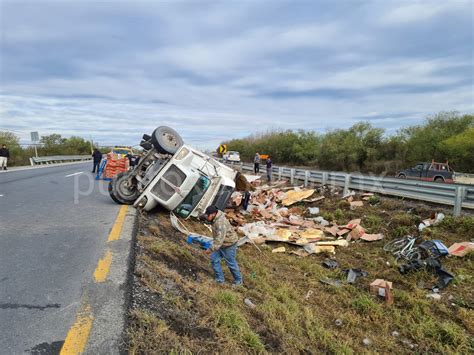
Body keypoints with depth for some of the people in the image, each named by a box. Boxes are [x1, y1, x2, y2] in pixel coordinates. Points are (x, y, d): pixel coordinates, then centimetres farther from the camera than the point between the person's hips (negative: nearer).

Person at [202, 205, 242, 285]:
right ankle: (220, 279, 20)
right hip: (221, 243, 9)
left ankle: (238, 281, 27)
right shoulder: (215, 219, -4)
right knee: (214, 259, 7)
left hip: (228, 245, -9)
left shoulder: (220, 223, -34)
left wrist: (211, 249, -41)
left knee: (231, 263, 6)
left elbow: (220, 239, -40)